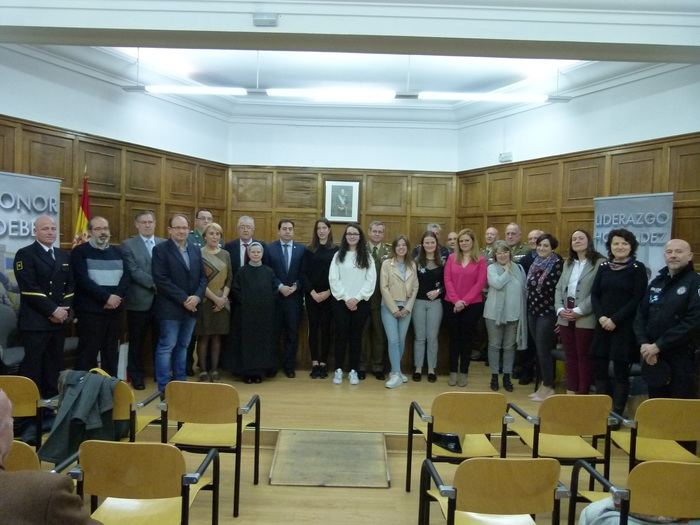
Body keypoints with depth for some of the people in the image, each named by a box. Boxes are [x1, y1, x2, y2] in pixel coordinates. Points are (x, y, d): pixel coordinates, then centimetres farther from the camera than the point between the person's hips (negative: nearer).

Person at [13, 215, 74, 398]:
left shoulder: (64, 256, 16)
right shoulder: (25, 254, -3)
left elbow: (70, 285, 13)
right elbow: (29, 288, -13)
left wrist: (64, 309, -3)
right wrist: (53, 310, -15)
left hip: (59, 320, 6)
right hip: (35, 320, -6)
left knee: (55, 364, 9)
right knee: (32, 364, -3)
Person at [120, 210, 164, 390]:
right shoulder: (128, 245, 0)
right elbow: (134, 271, -11)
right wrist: (155, 284, -18)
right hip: (139, 300, -2)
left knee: (160, 340, 10)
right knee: (137, 341, 9)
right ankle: (136, 376, 22)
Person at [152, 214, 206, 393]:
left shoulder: (195, 250, 12)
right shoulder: (160, 249, -5)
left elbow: (202, 277, 10)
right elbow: (161, 279, -14)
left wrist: (197, 297, -8)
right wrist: (183, 299, -17)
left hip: (191, 307, 6)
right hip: (170, 308, -6)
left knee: (183, 346, 13)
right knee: (166, 347, -1)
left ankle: (180, 382, 22)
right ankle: (164, 387, 5)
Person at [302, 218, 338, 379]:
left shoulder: (336, 250, 2)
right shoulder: (309, 250, 5)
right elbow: (304, 274, 1)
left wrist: (328, 292, -10)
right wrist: (313, 293, -10)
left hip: (329, 295, -1)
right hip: (312, 295, 1)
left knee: (326, 328, 2)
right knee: (313, 328, 3)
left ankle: (323, 363, 10)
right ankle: (314, 363, 9)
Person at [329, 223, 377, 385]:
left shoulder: (367, 256, 5)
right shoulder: (338, 255, 4)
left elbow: (371, 280, -1)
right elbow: (333, 279, -2)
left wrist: (357, 298, -10)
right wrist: (346, 298, -10)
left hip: (361, 302, 0)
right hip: (341, 301, 0)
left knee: (356, 336, 5)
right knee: (341, 335, 3)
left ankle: (353, 371, 13)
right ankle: (338, 370, 12)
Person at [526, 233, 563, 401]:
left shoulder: (557, 264, -11)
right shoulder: (535, 263, 11)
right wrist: (530, 306, 12)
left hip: (547, 312, -7)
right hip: (533, 311, 7)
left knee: (543, 350, -3)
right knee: (538, 350, 11)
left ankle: (549, 386, 9)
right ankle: (543, 383, 21)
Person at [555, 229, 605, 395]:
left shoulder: (600, 262, -7)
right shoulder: (568, 263, 16)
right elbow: (559, 288, 12)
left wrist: (579, 311, -18)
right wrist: (560, 309, -4)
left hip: (585, 318, -6)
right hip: (565, 318, 6)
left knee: (584, 357, 1)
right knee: (570, 356, 12)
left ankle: (583, 394, 10)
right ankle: (570, 392, 21)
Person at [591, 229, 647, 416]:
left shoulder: (638, 268, -4)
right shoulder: (603, 267, 8)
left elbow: (638, 299, -9)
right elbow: (594, 295, 7)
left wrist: (615, 319, -14)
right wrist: (601, 317, -9)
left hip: (625, 327, -4)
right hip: (603, 325, 4)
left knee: (620, 370, 2)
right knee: (598, 368, 7)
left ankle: (617, 412, 13)